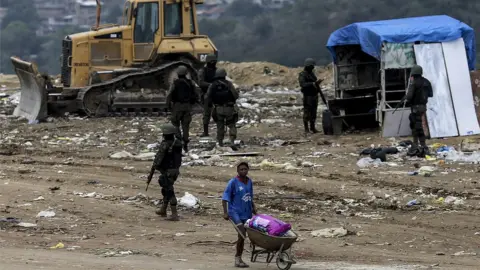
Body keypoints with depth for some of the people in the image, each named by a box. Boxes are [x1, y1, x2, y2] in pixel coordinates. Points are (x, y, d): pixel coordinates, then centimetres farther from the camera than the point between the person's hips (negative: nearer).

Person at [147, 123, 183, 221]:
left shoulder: (164, 145, -20)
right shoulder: (178, 143, 1)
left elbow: (157, 160, -20)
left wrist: (151, 173, -15)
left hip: (167, 172, -7)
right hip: (175, 170, 8)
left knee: (169, 193, -5)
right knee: (166, 189, 24)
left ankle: (174, 215, -10)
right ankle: (163, 210, 36)